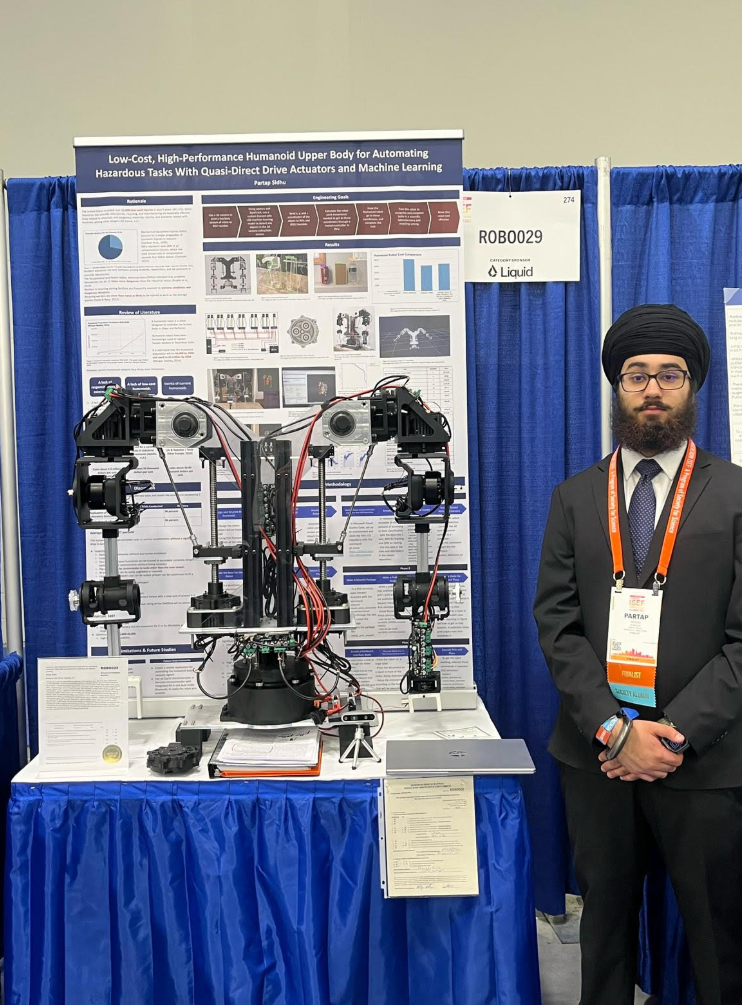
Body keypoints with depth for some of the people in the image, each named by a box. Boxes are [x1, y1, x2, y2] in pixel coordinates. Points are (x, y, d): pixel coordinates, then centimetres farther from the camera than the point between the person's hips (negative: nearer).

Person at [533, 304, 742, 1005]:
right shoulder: (575, 498, 6)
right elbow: (556, 622, -1)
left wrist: (675, 734, -14)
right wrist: (614, 730, -12)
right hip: (595, 755, 2)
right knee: (605, 922, 17)